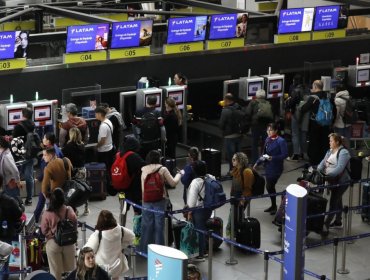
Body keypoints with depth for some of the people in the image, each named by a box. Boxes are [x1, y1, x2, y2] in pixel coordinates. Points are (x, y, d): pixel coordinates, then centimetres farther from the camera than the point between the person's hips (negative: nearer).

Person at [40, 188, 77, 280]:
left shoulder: (47, 214, -20)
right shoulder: (69, 211, -15)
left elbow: (44, 231, -10)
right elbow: (75, 227, -2)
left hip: (53, 244, -2)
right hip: (69, 243, 2)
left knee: (55, 271, 12)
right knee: (70, 269, 18)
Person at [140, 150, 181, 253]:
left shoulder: (144, 171, 1)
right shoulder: (163, 169, -8)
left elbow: (143, 188, 3)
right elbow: (173, 183, -3)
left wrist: (144, 201, 13)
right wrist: (179, 174, 14)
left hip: (147, 201, 3)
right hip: (159, 201, -3)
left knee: (146, 226, 11)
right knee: (159, 226, 5)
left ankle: (145, 249, 18)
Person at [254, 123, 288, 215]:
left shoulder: (281, 141, -16)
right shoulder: (268, 139, 5)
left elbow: (285, 154, -17)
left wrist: (272, 158, -25)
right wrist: (258, 162, 7)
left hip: (276, 168, -7)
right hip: (268, 167, 7)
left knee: (269, 186, -5)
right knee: (269, 186, 13)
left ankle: (274, 206, 12)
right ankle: (273, 206, 29)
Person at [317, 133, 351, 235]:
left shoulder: (343, 153, -20)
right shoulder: (330, 151, 7)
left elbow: (339, 168, -30)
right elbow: (323, 162, 6)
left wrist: (327, 174, -38)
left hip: (341, 182, -9)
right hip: (333, 180, 9)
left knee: (333, 203, -9)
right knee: (337, 201, 21)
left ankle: (326, 225, -9)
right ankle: (338, 221, 34)